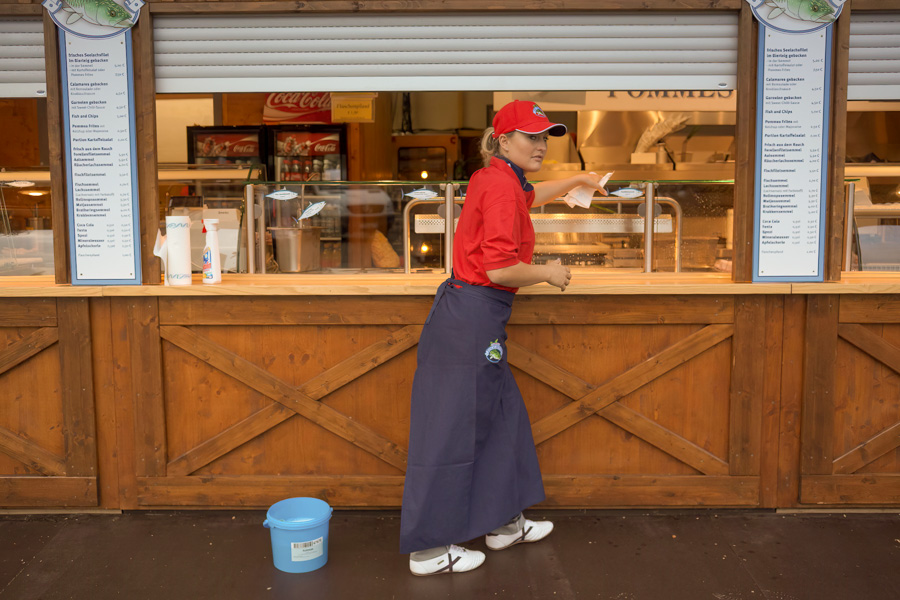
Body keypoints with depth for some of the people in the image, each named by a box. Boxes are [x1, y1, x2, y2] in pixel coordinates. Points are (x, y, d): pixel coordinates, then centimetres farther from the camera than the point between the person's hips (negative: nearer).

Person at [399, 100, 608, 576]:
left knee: (501, 416, 18)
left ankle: (503, 524, 32)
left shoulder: (492, 178, 14)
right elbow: (500, 269, -22)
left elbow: (529, 196, 40)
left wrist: (575, 181, 43)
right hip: (473, 318, -10)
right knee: (451, 433, -2)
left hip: (466, 311, 10)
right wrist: (548, 273, -6)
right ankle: (428, 551, 9)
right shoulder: (501, 185, -16)